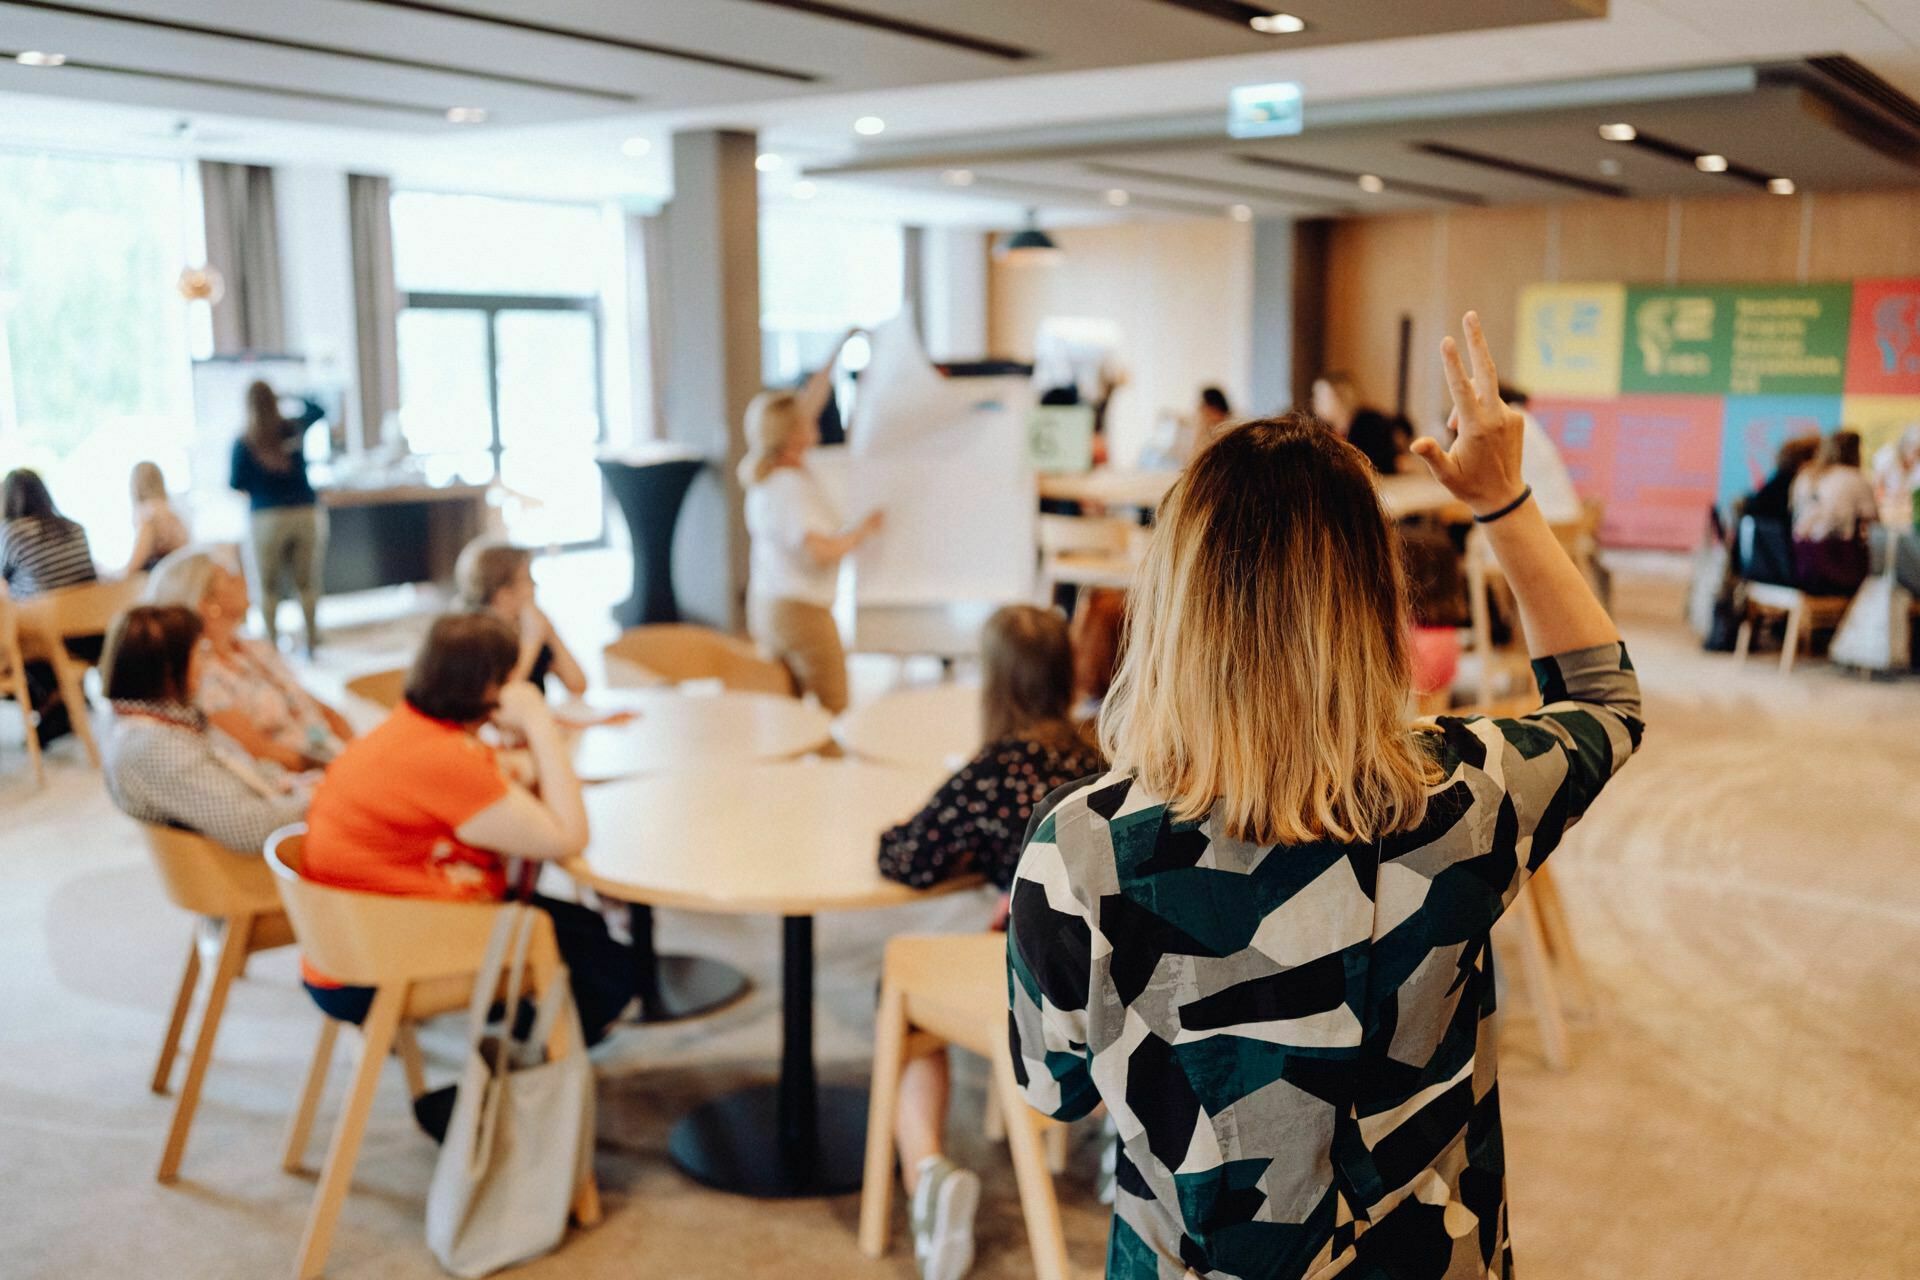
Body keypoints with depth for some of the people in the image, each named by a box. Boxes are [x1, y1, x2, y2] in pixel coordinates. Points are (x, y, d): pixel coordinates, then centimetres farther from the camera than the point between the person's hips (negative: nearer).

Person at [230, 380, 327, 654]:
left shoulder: (243, 443, -4)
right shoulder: (294, 430, 3)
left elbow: (237, 485, 1)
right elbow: (318, 410, 23)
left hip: (268, 518, -2)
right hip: (307, 513, 2)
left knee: (268, 587, 8)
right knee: (306, 583, 10)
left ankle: (273, 644, 6)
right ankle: (312, 642, 12)